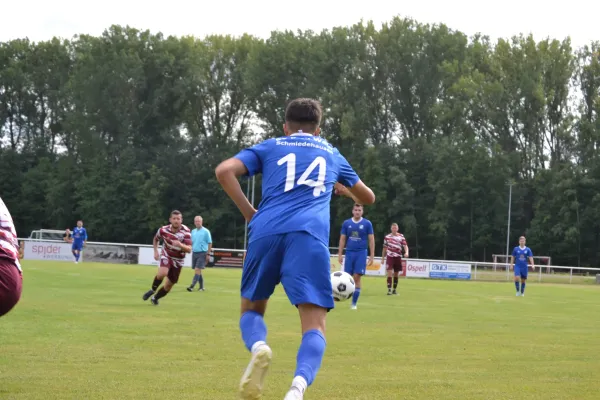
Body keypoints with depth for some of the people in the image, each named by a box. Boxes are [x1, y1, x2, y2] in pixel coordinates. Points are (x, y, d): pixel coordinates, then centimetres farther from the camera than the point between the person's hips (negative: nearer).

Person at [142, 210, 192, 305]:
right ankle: (152, 290, -5)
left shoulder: (186, 232, -22)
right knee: (162, 273, -31)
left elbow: (189, 249, -31)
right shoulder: (163, 230, -15)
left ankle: (155, 298, 32)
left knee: (169, 284, 7)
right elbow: (156, 239, 9)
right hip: (166, 256, -1)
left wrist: (180, 245, -49)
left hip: (178, 260, 1)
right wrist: (155, 251, -2)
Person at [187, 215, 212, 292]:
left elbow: (210, 243, -4)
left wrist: (208, 254, -9)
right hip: (194, 253, 6)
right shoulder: (193, 232, 12)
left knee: (197, 270, -14)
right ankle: (201, 286, 18)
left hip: (202, 253, -6)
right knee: (198, 271, 9)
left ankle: (192, 286, -22)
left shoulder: (206, 231, -4)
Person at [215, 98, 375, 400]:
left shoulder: (269, 147, 25)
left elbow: (224, 171, 6)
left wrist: (249, 213, 14)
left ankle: (258, 347, -16)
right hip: (310, 236, -1)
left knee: (251, 309, 21)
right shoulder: (332, 154, 30)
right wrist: (340, 185, 63)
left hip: (267, 232, 1)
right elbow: (368, 197, 44)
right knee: (315, 326, -7)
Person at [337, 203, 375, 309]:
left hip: (361, 253, -2)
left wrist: (372, 256, -2)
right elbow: (342, 239, 9)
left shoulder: (367, 223, 0)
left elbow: (371, 240, 2)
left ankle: (354, 303, -2)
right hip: (349, 253, 2)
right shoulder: (346, 223, 5)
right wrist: (340, 254, 4)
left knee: (357, 278, -7)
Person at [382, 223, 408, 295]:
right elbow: (385, 248, 12)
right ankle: (389, 290, -13)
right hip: (390, 257, -1)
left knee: (396, 274, 9)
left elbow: (405, 246, -5)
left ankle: (394, 290, 20)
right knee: (389, 273, -13)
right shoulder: (387, 237, 4)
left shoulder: (401, 236, 3)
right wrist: (383, 257, 12)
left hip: (398, 257, 1)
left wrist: (406, 252, -25)